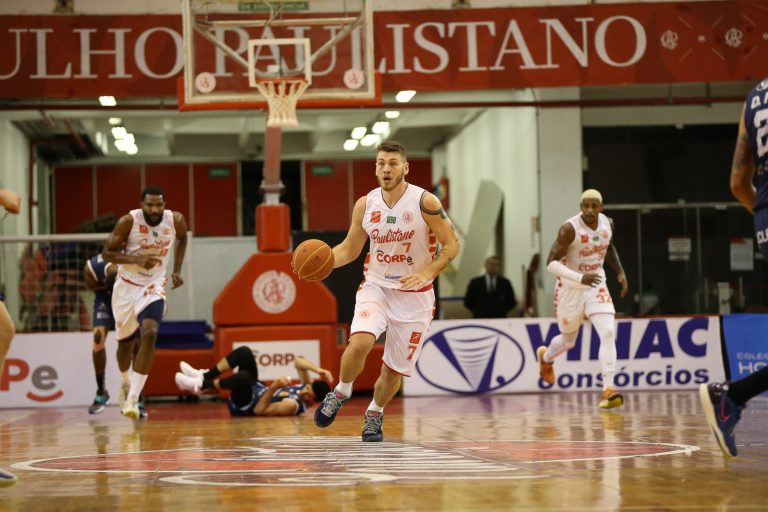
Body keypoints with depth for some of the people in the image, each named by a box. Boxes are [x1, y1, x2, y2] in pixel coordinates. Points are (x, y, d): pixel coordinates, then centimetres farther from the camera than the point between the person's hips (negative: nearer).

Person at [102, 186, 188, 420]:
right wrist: (137, 259, -28)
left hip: (153, 286, 0)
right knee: (125, 341, 15)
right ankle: (126, 385, 46)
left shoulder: (175, 220, -10)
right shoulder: (129, 221, -18)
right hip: (127, 285, 0)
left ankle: (133, 398, -24)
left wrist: (177, 270, 6)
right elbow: (107, 252, -14)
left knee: (149, 334, -24)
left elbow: (182, 238, 14)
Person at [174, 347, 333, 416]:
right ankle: (204, 376, -3)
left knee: (243, 377, -43)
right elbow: (299, 362, 3)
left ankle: (201, 385, -20)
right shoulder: (309, 386, -5)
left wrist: (274, 387, -37)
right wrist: (319, 370, -12)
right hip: (257, 390, 10)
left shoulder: (293, 405, -30)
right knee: (244, 352, -4)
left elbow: (259, 410, -30)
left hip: (247, 406, -10)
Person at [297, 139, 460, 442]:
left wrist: (427, 273, -22)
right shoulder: (365, 205, -3)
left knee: (394, 369, 4)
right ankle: (341, 392, 1)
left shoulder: (425, 202, -13)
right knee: (360, 342, -27)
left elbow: (451, 245, -7)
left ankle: (374, 414, 33)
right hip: (376, 287, 1)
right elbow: (350, 249, 8)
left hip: (414, 295, -1)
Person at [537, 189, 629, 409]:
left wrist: (620, 272, 6)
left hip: (596, 286, 3)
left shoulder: (608, 223, -3)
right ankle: (545, 357, 50)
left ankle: (608, 389, -19)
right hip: (571, 288, -3)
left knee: (608, 333, -17)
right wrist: (580, 278, -37)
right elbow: (551, 263, -25)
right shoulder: (570, 229, -22)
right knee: (568, 340, 14)